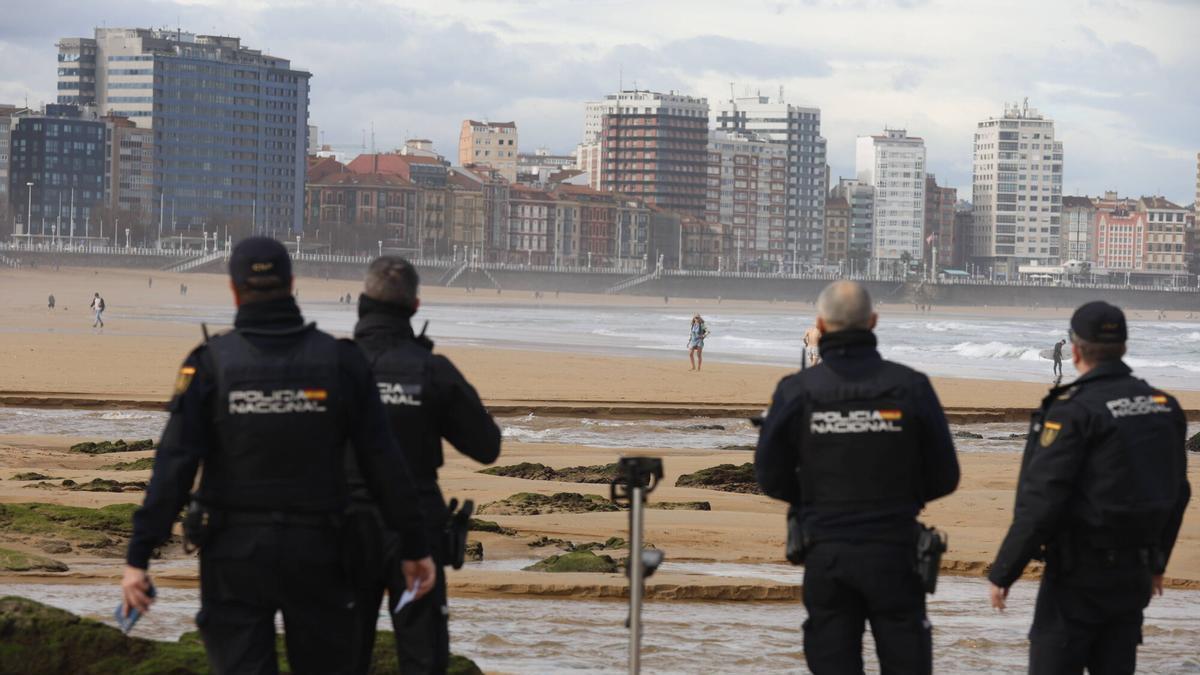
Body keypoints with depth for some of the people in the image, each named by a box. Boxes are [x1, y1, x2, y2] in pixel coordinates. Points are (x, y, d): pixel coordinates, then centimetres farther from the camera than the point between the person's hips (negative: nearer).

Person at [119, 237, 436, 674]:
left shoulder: (210, 363, -7)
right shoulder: (341, 360, -3)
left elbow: (173, 466, -12)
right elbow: (384, 464, -2)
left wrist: (138, 557, -10)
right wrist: (414, 547, 6)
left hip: (234, 554, -1)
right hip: (316, 551, 1)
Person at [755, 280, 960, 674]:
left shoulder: (796, 392, -7)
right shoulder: (911, 388, -6)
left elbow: (771, 478, -1)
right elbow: (944, 478, 0)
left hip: (826, 556, 0)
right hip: (894, 553, 0)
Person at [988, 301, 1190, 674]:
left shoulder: (1074, 410, -15)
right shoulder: (1165, 406, 7)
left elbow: (1040, 503, -18)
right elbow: (1177, 494, 15)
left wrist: (1002, 573, -11)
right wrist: (1156, 562, 28)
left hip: (1080, 574, -7)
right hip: (1134, 573, 7)